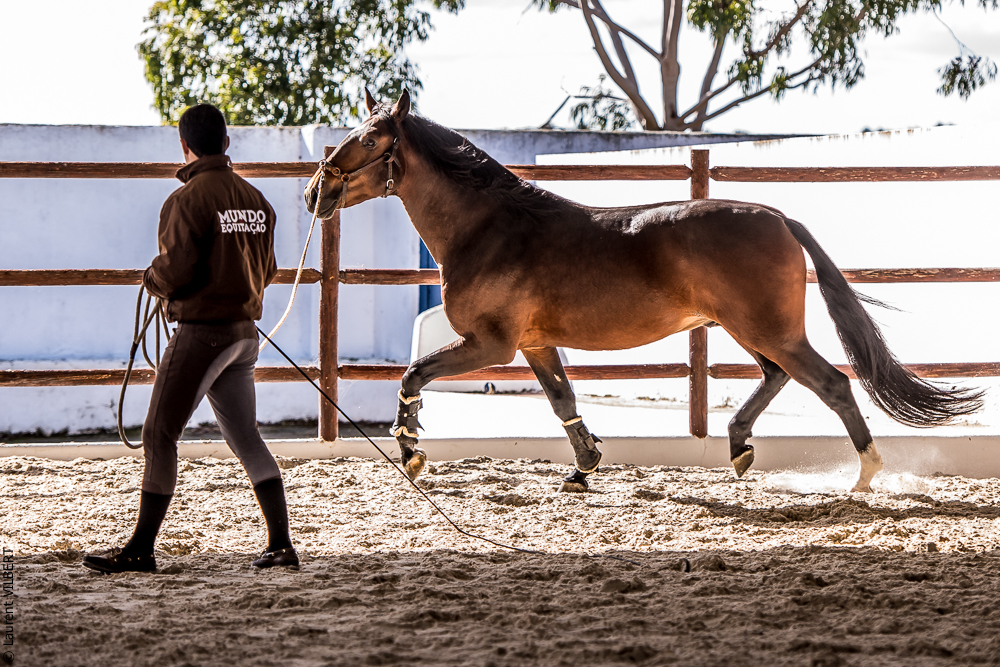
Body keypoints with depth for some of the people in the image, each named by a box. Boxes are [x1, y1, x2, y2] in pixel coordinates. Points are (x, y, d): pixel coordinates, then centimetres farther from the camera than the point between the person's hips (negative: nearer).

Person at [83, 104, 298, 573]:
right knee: (245, 438, 14)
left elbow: (174, 274, -19)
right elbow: (267, 270, 14)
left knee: (159, 435, -1)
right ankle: (281, 545, 11)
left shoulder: (187, 200, -14)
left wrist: (152, 279, 1)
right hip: (244, 332, 7)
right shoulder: (256, 200, 8)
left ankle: (141, 548, -1)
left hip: (201, 331, -7)